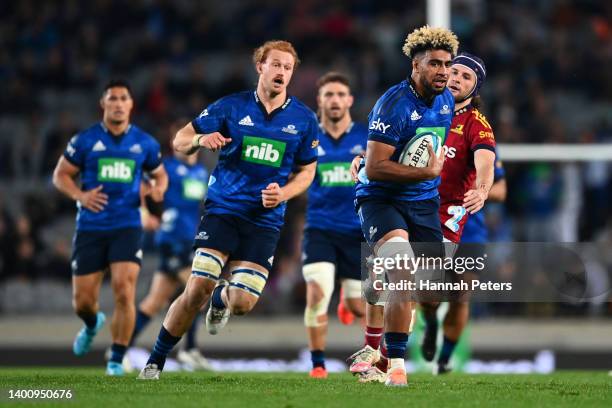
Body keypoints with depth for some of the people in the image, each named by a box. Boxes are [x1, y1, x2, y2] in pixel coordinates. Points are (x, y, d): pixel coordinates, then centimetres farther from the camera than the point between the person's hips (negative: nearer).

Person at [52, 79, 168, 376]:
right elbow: (60, 175, 6)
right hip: (90, 228, 0)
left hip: (127, 227, 0)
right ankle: (92, 324, 41)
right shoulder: (85, 141, 0)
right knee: (82, 301, 3)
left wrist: (158, 189, -4)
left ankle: (116, 359, -5)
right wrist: (80, 195, -13)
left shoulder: (145, 143, 5)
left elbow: (159, 174, 19)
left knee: (124, 293, -17)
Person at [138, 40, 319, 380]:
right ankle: (155, 362, -1)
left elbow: (306, 171, 13)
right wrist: (201, 139, -21)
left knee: (242, 304, -7)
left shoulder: (304, 119, 4)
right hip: (223, 209, -1)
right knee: (197, 290, -16)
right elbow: (179, 141, 3)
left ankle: (220, 299, 34)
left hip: (265, 220, 2)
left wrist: (283, 193, -8)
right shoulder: (231, 107, 0)